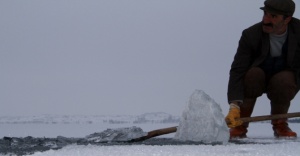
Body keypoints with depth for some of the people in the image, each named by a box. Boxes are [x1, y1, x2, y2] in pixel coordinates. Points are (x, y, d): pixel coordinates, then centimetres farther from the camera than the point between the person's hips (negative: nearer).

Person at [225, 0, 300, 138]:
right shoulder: (250, 35, -22)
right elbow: (237, 71, -29)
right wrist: (234, 106, -39)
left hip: (286, 78, 1)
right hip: (257, 80, -1)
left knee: (283, 81, -34)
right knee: (253, 74, -34)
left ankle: (279, 123, -8)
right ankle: (240, 124, -17)